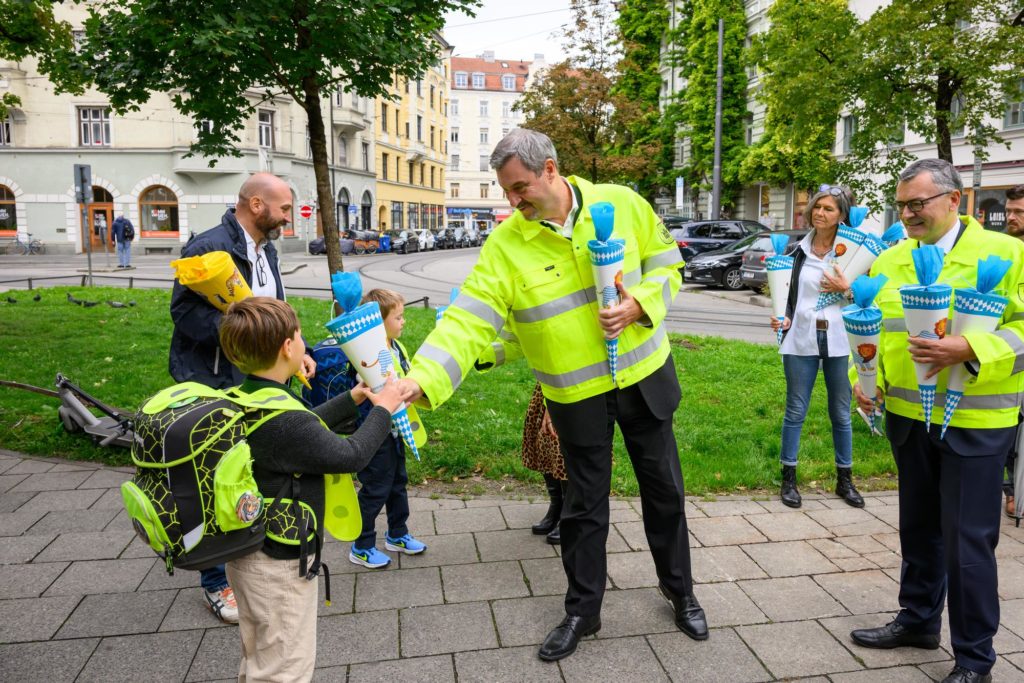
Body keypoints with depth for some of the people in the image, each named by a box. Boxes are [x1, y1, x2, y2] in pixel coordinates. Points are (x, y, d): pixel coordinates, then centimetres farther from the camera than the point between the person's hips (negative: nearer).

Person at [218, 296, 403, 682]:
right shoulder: (281, 416, -31)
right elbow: (350, 455, -21)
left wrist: (353, 399, 18)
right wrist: (382, 410, -7)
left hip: (248, 553, 9)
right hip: (279, 564, -9)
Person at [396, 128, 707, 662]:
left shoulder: (623, 205, -8)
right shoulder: (506, 244, -13)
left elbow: (666, 267, 2)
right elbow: (468, 321, -21)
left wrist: (639, 305, -19)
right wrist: (421, 378, -35)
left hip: (645, 377, 2)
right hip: (577, 395, -1)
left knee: (664, 488, 15)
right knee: (584, 505, 10)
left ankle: (680, 592, 40)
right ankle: (582, 611, 32)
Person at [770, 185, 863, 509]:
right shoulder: (798, 250, 5)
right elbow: (785, 290, 13)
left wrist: (846, 288, -15)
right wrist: (783, 318, -3)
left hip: (839, 341, 0)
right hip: (801, 340, 1)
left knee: (841, 413, 10)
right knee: (795, 410, 5)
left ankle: (844, 479, 25)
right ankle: (788, 479, 16)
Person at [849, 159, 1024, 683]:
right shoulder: (889, 260, 7)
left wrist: (969, 350, -27)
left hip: (975, 423, -5)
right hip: (908, 417, 5)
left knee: (967, 539, 1)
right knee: (919, 527, 18)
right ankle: (918, 619, 37)